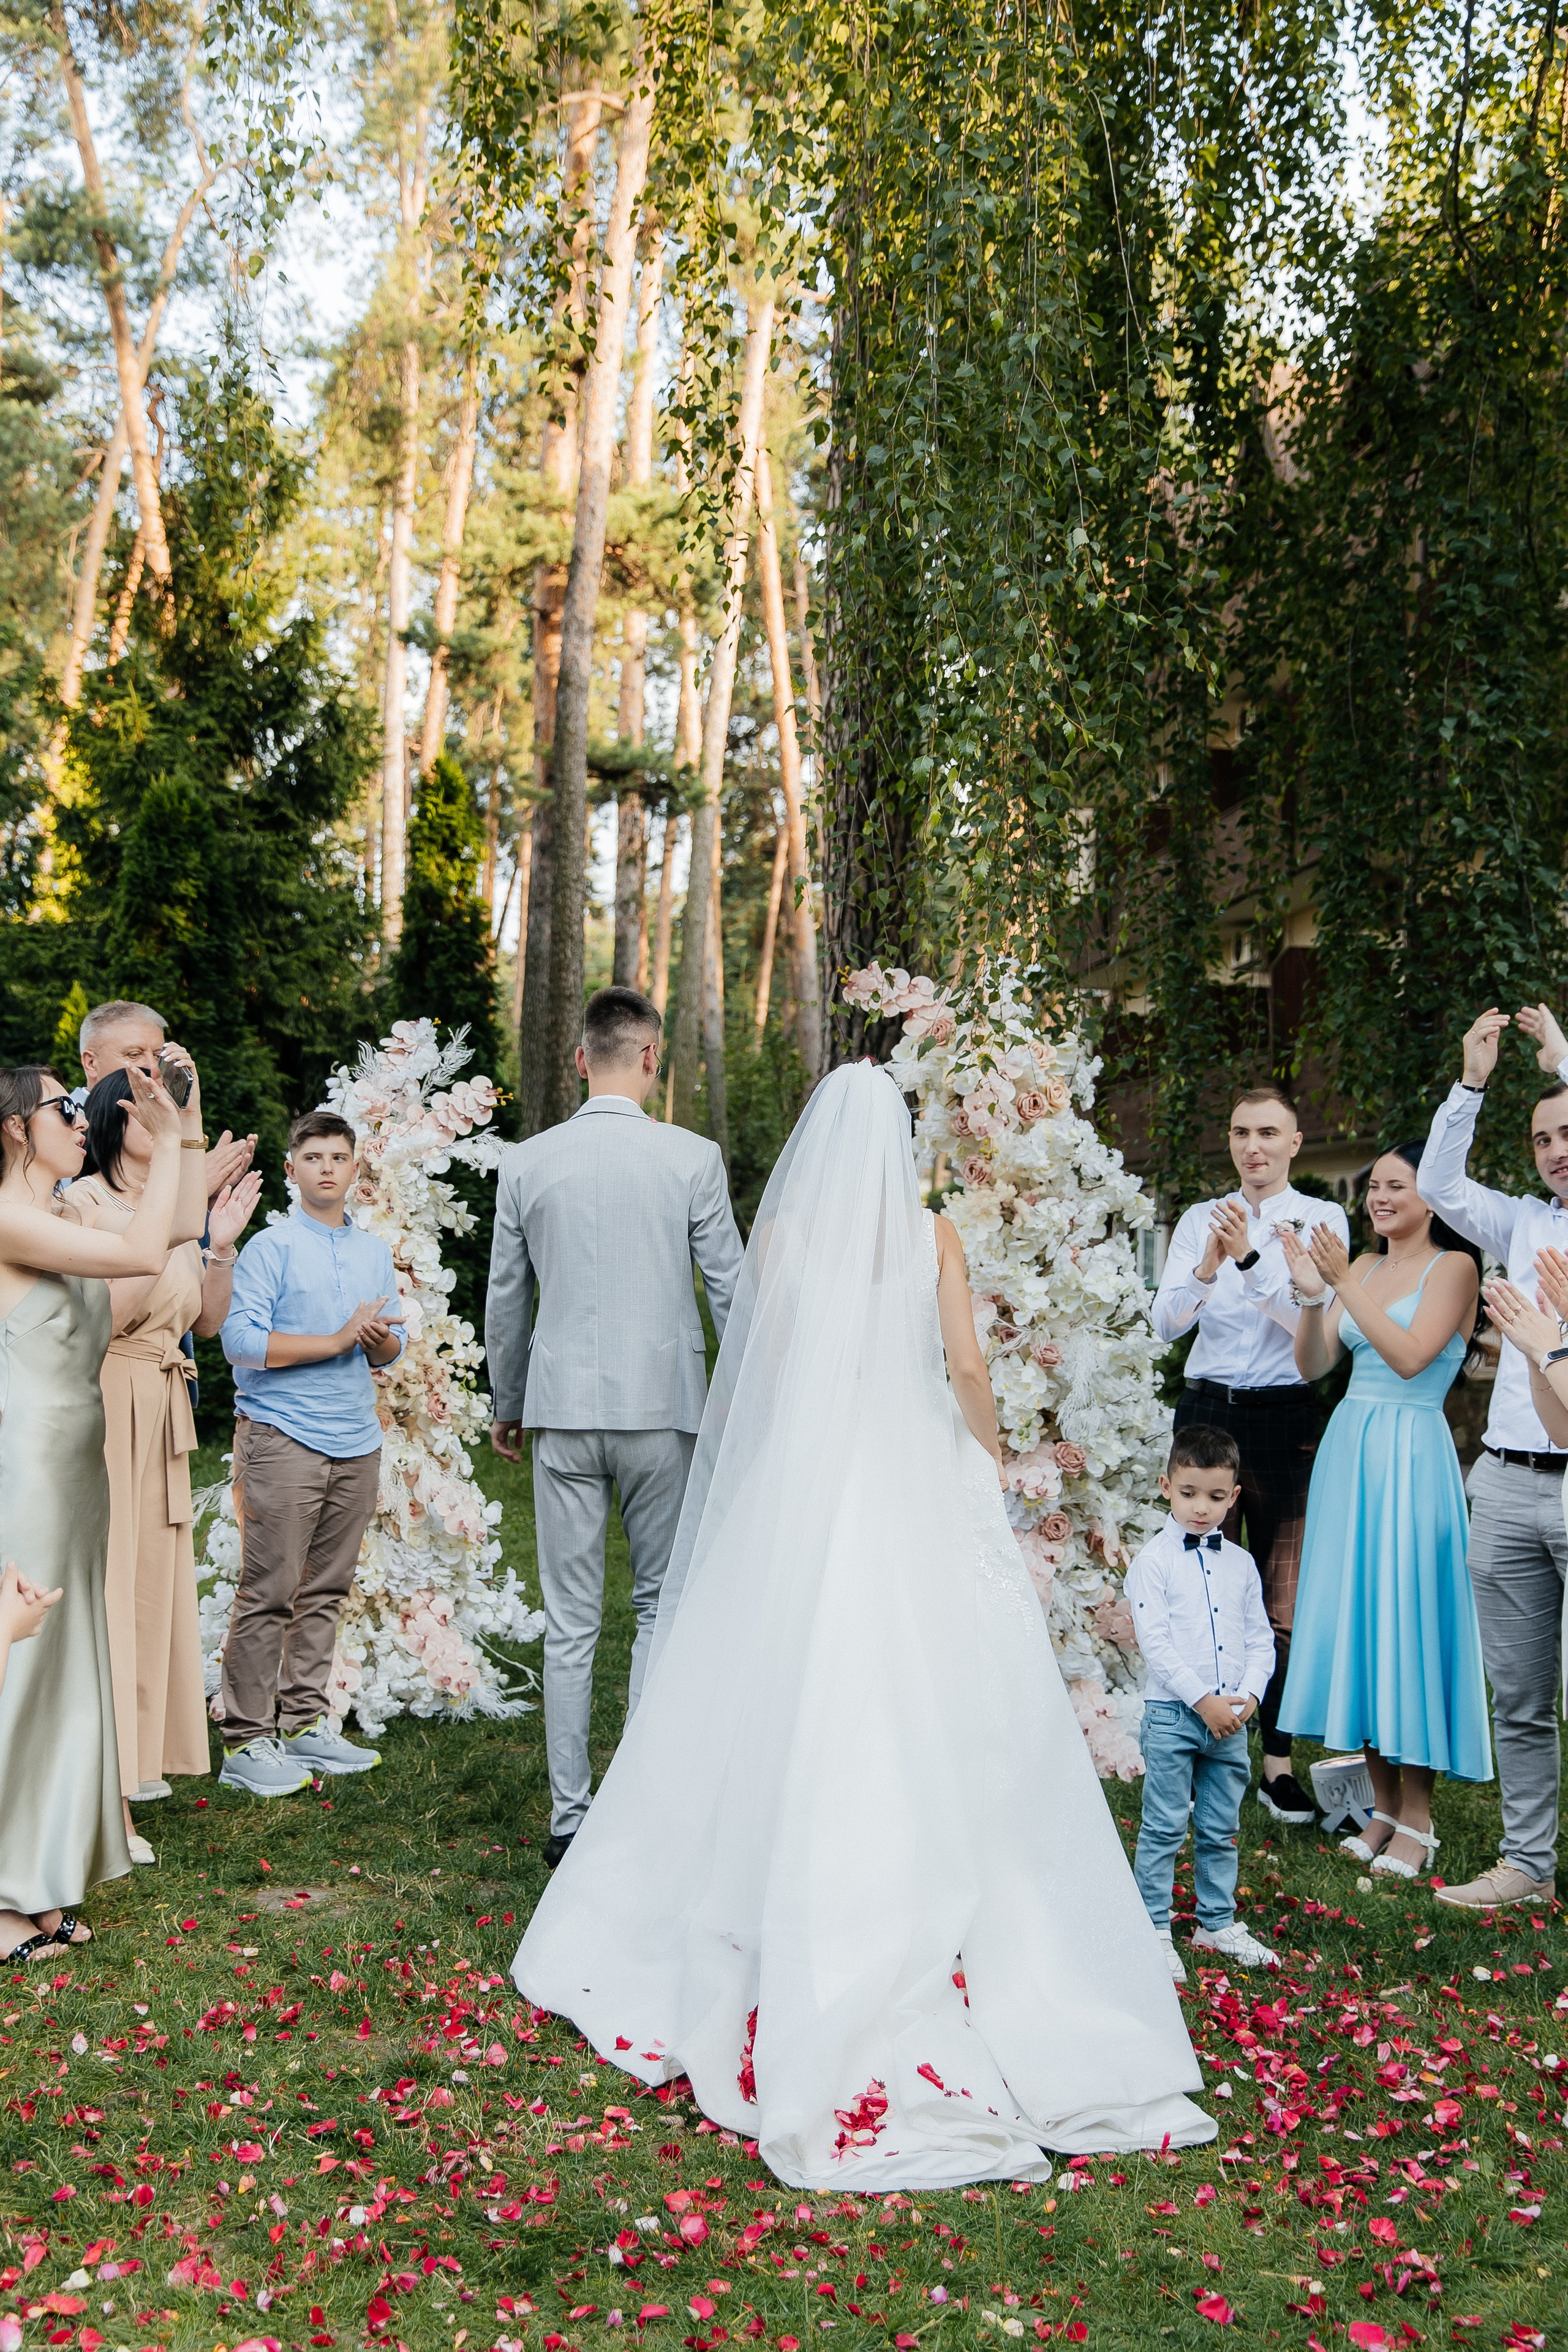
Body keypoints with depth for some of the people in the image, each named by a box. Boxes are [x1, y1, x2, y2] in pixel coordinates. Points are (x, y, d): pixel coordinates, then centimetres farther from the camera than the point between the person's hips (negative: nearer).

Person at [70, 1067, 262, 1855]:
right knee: (101, 1584, -7)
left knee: (152, 1580, 12)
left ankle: (133, 1758, 25)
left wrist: (219, 1248, 2)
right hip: (104, 1411, -7)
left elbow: (207, 1322, 15)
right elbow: (103, 1317, -17)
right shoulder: (86, 1202, -8)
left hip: (163, 1419, 7)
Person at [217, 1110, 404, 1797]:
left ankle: (304, 1722, 19)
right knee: (268, 1593, -4)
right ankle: (246, 1742, 2)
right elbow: (240, 1340, -13)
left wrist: (380, 1340, -6)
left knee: (327, 1592, 9)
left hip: (357, 1440, 6)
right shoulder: (270, 1248, -3)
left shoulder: (375, 1253, 16)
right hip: (283, 1437, -6)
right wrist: (338, 1340, -14)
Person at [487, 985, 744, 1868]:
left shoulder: (526, 1163, 2)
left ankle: (571, 1818, 14)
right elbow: (730, 1290, 0)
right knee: (662, 1606, 11)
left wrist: (508, 1406, 22)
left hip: (563, 1410, 2)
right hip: (663, 1406, -1)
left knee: (570, 1622, 8)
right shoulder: (694, 1158, -4)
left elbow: (506, 1298, 9)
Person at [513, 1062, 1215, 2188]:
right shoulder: (932, 1234, 1)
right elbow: (967, 1368, -2)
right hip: (917, 1488, 0)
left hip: (796, 1492, 0)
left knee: (795, 1711, 6)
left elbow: (758, 1364, -1)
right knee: (931, 1721, 5)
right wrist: (992, 1479, 9)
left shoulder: (782, 1229, 0)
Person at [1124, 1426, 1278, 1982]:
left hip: (1231, 1716, 5)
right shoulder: (1153, 1561, -6)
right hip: (1172, 1713, -4)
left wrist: (1249, 1694, -6)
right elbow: (1155, 1641, -12)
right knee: (1164, 1827, 0)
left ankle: (1217, 1923, 27)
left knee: (1221, 1829, 14)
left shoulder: (1241, 1563, 9)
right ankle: (1154, 1930, 10)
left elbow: (1261, 1639, 10)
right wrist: (1203, 1700, -17)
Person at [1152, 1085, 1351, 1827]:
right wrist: (1205, 1272, -22)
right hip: (1206, 1411, 2)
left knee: (1282, 1596, 3)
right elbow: (1165, 1321, -3)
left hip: (1283, 1417, -2)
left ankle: (1278, 1763, 12)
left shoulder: (1322, 1219, 1)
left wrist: (1250, 1258, -24)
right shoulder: (1201, 1218, 8)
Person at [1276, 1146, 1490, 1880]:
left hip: (1409, 1455, -6)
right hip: (1347, 1448, 6)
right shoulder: (1362, 1267, 12)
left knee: (1405, 1618, -4)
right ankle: (1383, 1807, 20)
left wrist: (1345, 1284, -19)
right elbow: (1312, 1365, 6)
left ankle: (1417, 1821, 8)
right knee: (1351, 1618, 8)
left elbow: (1411, 1355, -17)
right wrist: (1312, 1295, -9)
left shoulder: (1453, 1266, -4)